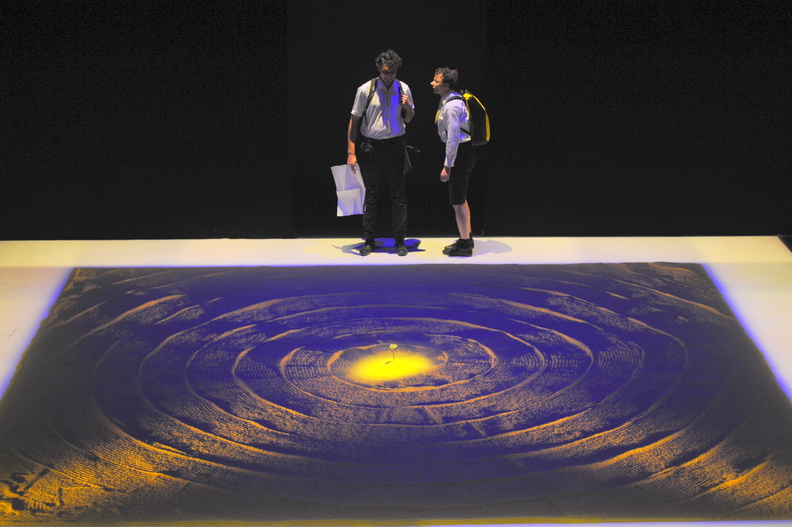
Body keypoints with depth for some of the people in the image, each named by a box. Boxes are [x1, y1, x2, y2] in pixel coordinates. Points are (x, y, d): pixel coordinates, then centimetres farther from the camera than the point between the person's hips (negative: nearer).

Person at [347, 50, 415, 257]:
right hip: (371, 146, -1)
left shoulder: (403, 89, 2)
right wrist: (351, 152, -5)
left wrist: (408, 107, -10)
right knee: (370, 194, 4)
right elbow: (354, 121, -1)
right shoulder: (365, 90, -5)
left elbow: (409, 119, 14)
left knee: (398, 194, 2)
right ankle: (369, 241, 12)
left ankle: (400, 241, 9)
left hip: (395, 146, 1)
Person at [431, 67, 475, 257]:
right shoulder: (449, 101, 11)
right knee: (461, 198, 20)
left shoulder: (451, 106, -20)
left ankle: (464, 245, 4)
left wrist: (447, 166, -20)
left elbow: (453, 138, -23)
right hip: (464, 151, 10)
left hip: (460, 153, -10)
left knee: (457, 200, -3)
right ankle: (467, 239, 31)